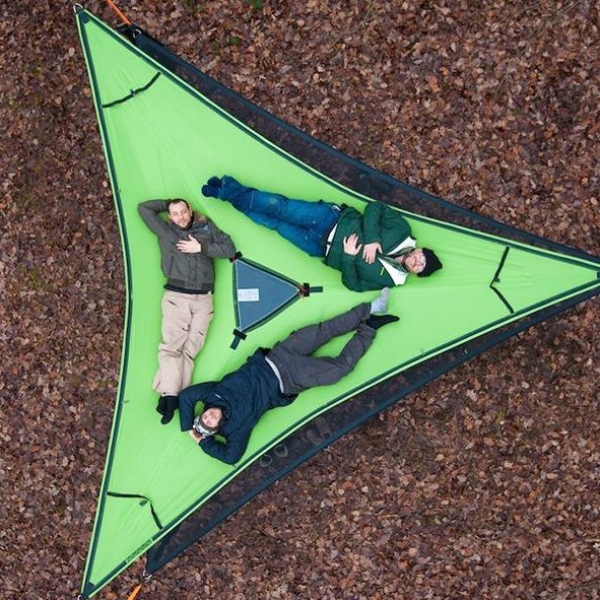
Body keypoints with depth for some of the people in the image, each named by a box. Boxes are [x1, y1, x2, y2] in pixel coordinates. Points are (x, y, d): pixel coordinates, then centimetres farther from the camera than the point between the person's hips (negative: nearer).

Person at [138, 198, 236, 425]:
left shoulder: (207, 228, 17)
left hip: (203, 298, 1)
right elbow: (143, 208, 15)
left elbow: (230, 249, 8)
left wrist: (201, 248, -3)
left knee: (190, 349, -8)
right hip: (176, 297, -1)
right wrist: (169, 203, 18)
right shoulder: (165, 231, 14)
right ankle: (170, 395, -23)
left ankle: (175, 396, -12)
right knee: (172, 346, -16)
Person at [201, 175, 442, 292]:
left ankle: (228, 194, 9)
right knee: (278, 207, -11)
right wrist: (371, 239, -21)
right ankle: (230, 189, 9)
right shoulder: (402, 231, -10)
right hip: (333, 217, 1)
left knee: (276, 224, -6)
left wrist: (348, 256, -23)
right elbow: (374, 208, -10)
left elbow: (352, 284, -10)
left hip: (323, 248, -1)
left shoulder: (389, 279, -13)